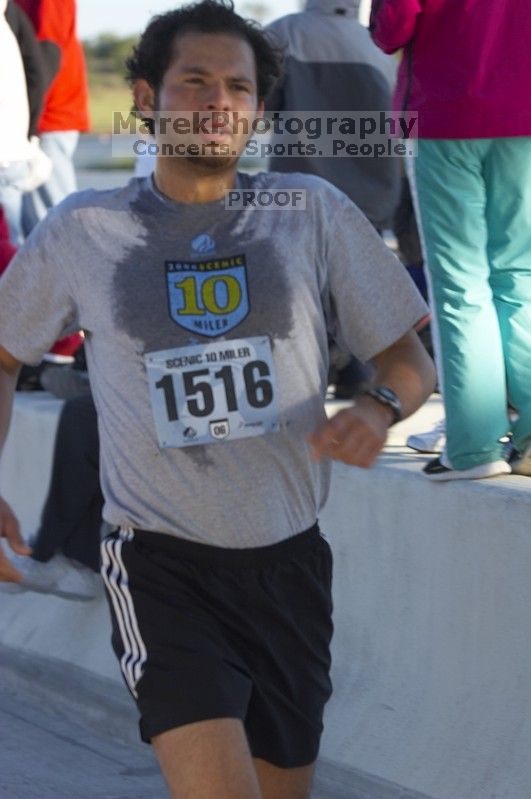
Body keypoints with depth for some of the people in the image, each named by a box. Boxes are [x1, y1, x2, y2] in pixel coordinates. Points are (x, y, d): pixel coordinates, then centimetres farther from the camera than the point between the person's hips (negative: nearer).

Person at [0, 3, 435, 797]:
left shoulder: (313, 212, 2)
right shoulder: (81, 231, 1)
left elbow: (409, 359, 6)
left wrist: (380, 409, -17)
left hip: (289, 561, 3)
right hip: (162, 564, -3)